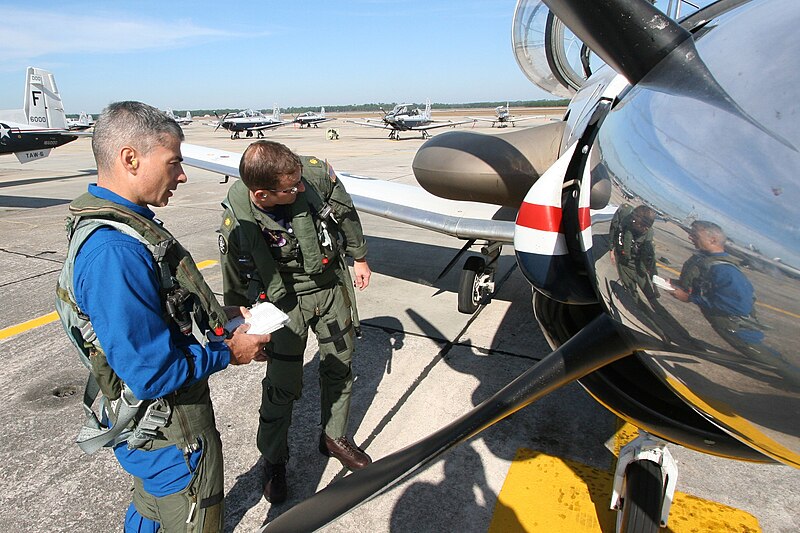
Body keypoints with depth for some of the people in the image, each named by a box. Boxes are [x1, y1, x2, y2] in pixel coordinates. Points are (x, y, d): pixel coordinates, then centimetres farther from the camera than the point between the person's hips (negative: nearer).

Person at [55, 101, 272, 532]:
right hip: (166, 432, -9)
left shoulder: (113, 223, 0)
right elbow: (152, 374, -33)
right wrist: (229, 352, -19)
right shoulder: (113, 250, -34)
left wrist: (219, 315, 2)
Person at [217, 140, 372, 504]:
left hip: (332, 285, 3)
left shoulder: (316, 173, -23)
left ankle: (334, 437, 41)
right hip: (286, 300, -3)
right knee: (282, 384, 2)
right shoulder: (236, 223, -25)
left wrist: (359, 258, 8)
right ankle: (273, 461, 29)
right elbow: (237, 285, -7)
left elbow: (345, 213, -2)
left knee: (339, 366, 16)